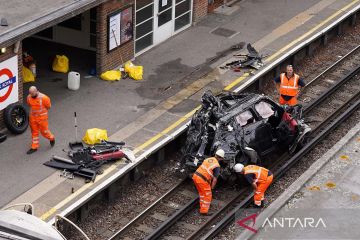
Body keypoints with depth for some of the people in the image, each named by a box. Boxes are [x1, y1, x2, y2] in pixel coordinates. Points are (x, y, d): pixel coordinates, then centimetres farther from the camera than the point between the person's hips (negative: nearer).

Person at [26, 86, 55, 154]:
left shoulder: (43, 98, -23)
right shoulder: (29, 97, -8)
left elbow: (48, 106, -7)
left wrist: (41, 111, 1)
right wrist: (34, 111, 4)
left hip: (42, 118, -4)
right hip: (32, 117, 4)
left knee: (44, 131, 7)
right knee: (34, 132, 12)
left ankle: (51, 138, 38)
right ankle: (34, 147, 22)